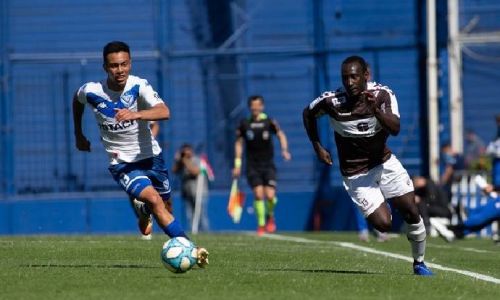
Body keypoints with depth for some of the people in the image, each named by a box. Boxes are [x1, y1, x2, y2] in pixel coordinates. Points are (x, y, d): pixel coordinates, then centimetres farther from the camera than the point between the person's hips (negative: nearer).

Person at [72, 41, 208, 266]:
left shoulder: (139, 86, -18)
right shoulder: (91, 91, -14)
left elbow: (164, 112, -35)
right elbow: (77, 100, 13)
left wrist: (136, 114, -53)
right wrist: (79, 135, 19)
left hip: (150, 156, 2)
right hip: (122, 163, -2)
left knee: (165, 205, 15)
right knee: (154, 200, -24)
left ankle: (145, 212, 54)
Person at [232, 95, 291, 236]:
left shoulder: (269, 122, -1)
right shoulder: (244, 124, 3)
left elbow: (281, 135, -7)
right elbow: (239, 143, 10)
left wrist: (284, 150, -27)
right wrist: (237, 165, 6)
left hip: (268, 165, -1)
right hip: (252, 166, 1)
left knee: (270, 195, -12)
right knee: (258, 194, -13)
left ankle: (270, 216, 19)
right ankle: (261, 225, 1)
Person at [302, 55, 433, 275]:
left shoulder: (382, 95, -15)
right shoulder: (331, 102, -17)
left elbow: (395, 129, -28)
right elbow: (308, 114, 4)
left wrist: (376, 110, -44)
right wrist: (318, 147, 1)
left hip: (384, 162, 2)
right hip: (355, 174, -2)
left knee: (411, 212, -3)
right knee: (383, 224, -14)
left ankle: (419, 263, 18)